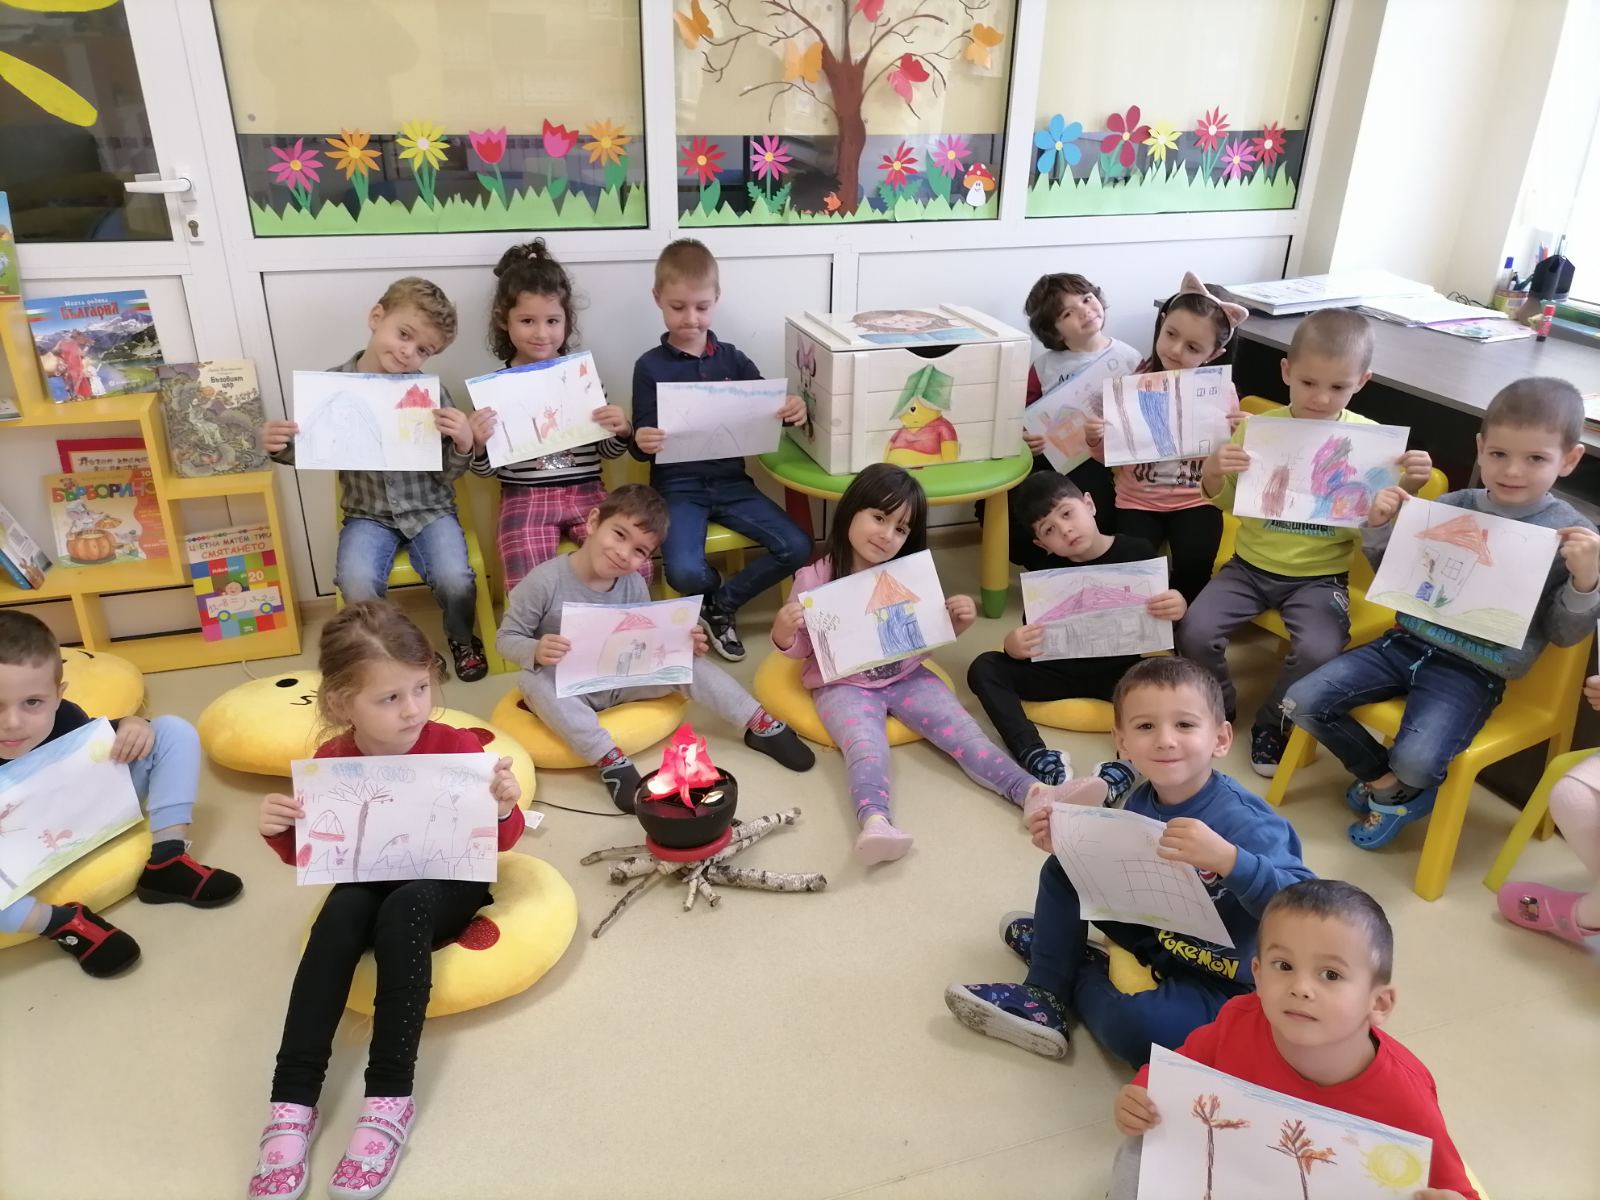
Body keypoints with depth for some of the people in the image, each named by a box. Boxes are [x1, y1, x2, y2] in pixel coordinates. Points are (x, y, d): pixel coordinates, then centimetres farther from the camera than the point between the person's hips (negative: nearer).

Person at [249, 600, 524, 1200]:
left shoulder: (457, 748, -17)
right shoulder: (331, 763, -10)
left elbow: (500, 844, -7)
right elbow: (309, 854, 6)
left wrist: (505, 809, -30)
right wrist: (279, 832, -17)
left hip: (447, 884, -3)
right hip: (370, 882, 3)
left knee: (403, 911, -34)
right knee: (339, 914, -30)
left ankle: (390, 1098, -30)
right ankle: (292, 1103, -27)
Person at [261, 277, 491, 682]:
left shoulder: (431, 392, -9)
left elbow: (448, 473, -5)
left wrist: (464, 444, -26)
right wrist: (279, 447, -12)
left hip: (428, 508, 0)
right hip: (368, 513, 1)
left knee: (455, 581, -23)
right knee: (357, 586, -25)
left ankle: (462, 638, 12)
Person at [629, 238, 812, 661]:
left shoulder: (732, 359, 5)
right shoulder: (650, 367, -3)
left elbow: (768, 414, 8)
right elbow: (642, 447, -3)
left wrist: (794, 411, -16)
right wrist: (642, 443, -27)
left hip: (731, 482, 3)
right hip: (679, 487, -3)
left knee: (797, 547, -13)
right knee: (685, 574, -27)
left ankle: (721, 605, 8)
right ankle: (718, 591, 12)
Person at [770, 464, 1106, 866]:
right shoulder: (815, 579, -9)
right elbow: (800, 648, -1)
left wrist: (957, 623, -10)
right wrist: (783, 632, -24)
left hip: (905, 677, 4)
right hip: (844, 685, -4)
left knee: (958, 724, -17)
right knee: (865, 743, -31)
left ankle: (1031, 790, -28)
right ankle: (874, 821, -56)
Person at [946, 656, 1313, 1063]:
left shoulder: (1245, 823, -29)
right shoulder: (1141, 802, -8)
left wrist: (1227, 859, -54)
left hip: (1221, 986, -7)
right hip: (1156, 936, 7)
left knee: (1135, 1022, -33)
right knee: (1062, 872, 5)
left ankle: (1079, 980, 2)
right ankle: (1045, 994, 7)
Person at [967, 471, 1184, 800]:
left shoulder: (1138, 552, -5)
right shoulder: (1047, 571, -1)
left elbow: (1162, 624, 0)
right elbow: (1032, 640, -2)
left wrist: (1179, 609, -25)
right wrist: (1013, 646, -27)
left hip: (1121, 671, -2)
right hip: (1061, 670, 2)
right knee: (984, 668, -18)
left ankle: (1123, 767, -42)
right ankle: (1039, 759, -34)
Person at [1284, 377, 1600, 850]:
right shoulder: (1451, 506, 3)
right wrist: (1379, 528, -3)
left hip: (1473, 673, -4)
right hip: (1407, 642, 4)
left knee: (1416, 761, -28)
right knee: (1302, 702, -7)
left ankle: (1399, 789, 12)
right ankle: (1383, 776, 17)